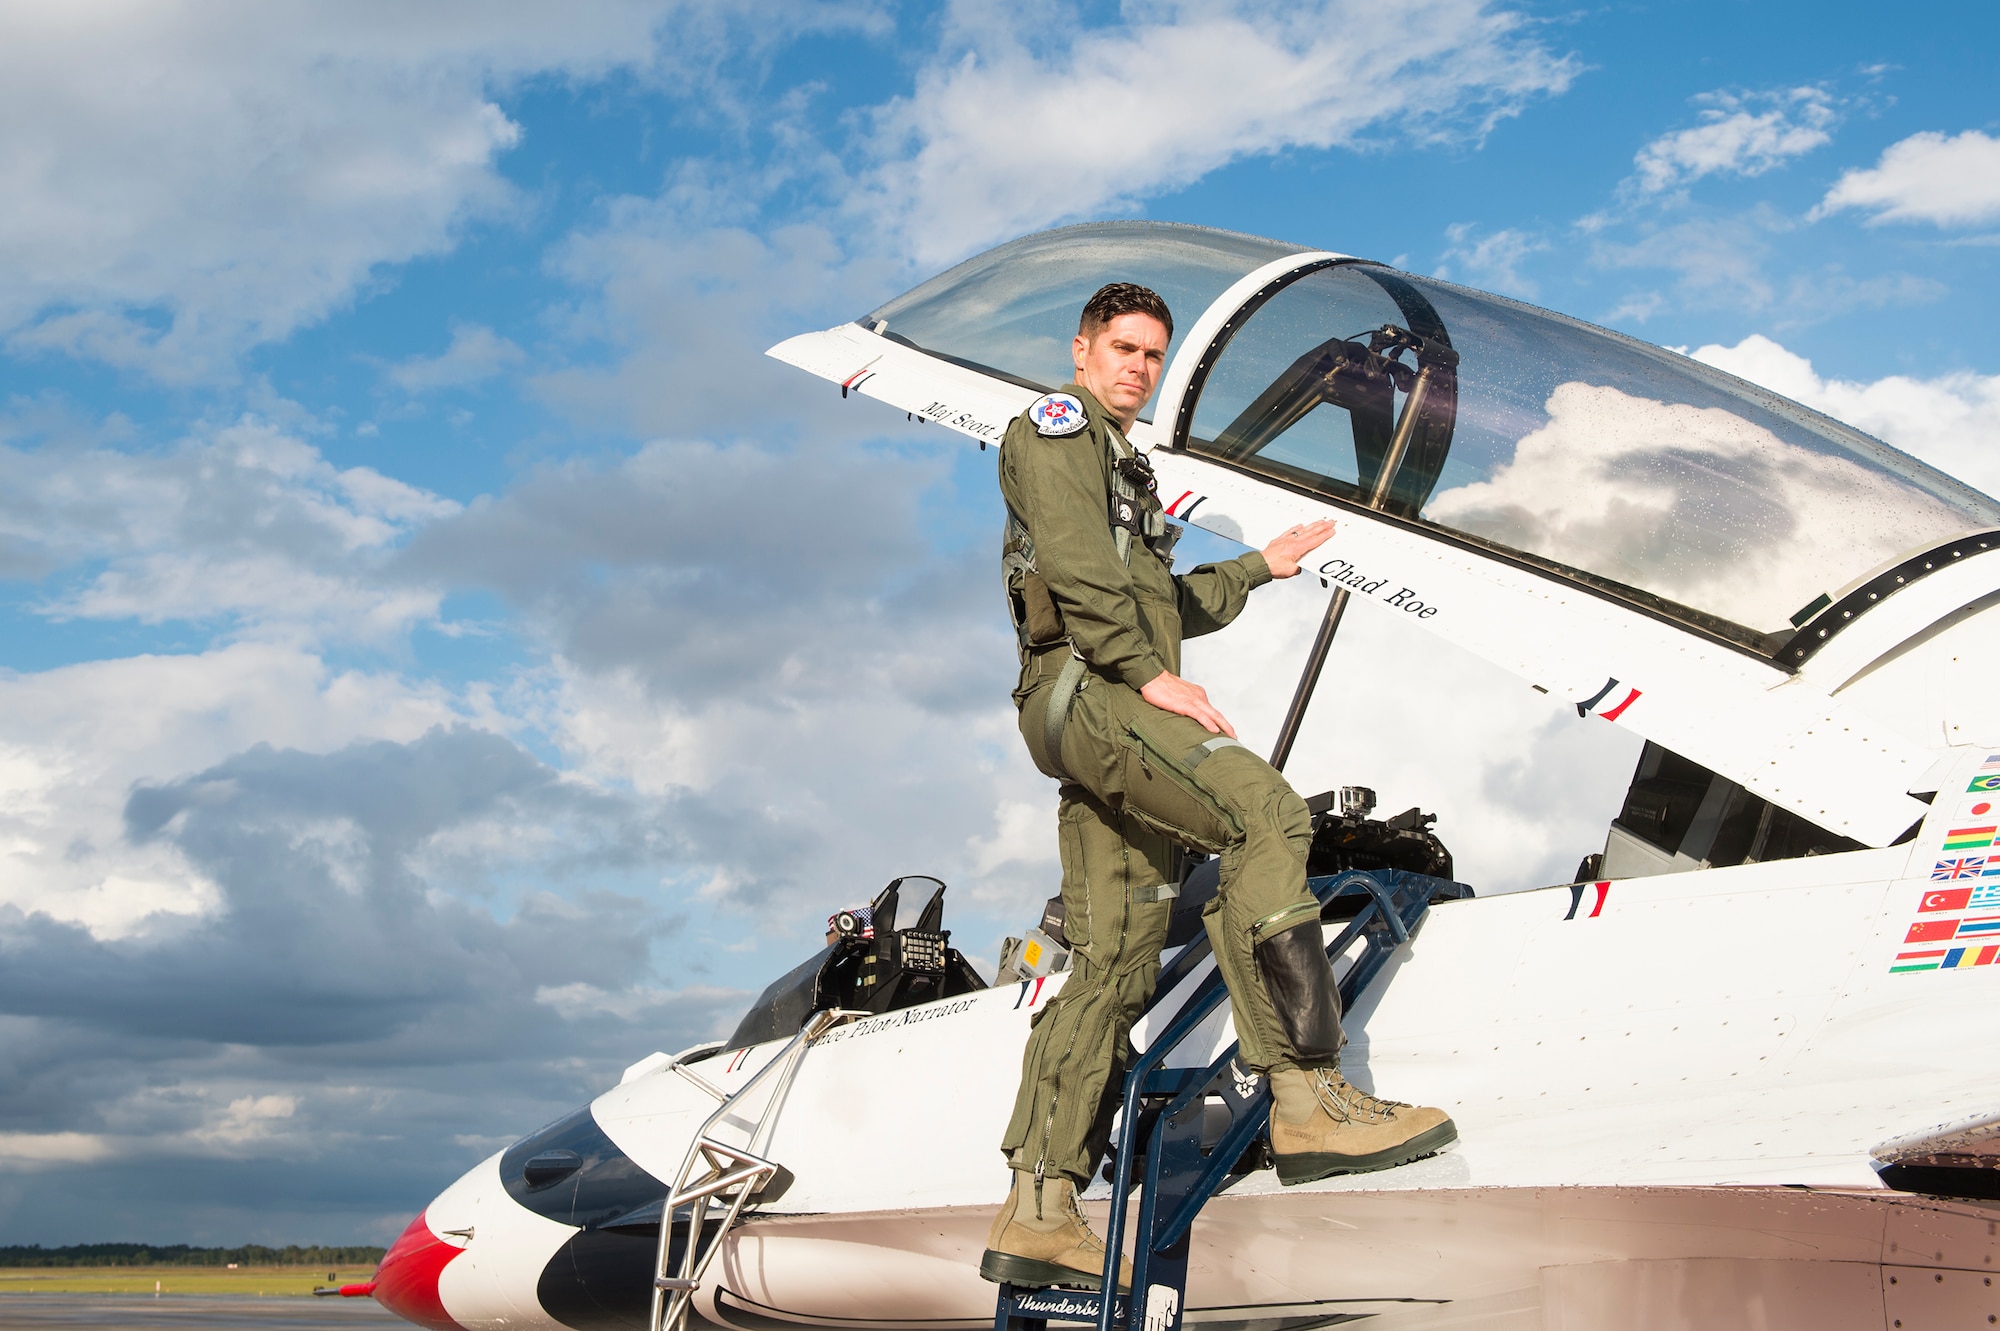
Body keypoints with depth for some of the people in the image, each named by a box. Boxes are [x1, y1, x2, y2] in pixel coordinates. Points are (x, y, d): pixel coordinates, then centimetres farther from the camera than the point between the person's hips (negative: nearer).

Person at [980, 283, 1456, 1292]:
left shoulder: (1122, 466, 35)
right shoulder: (1055, 425, 6)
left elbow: (1166, 604, 39)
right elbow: (1075, 563, -11)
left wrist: (1261, 567, 40)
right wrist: (1149, 674, -18)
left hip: (1119, 704, 10)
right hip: (1085, 689, -10)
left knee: (1112, 961, 1)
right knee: (1261, 809, -29)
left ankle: (1038, 1209, 0)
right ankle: (1308, 1096, -36)